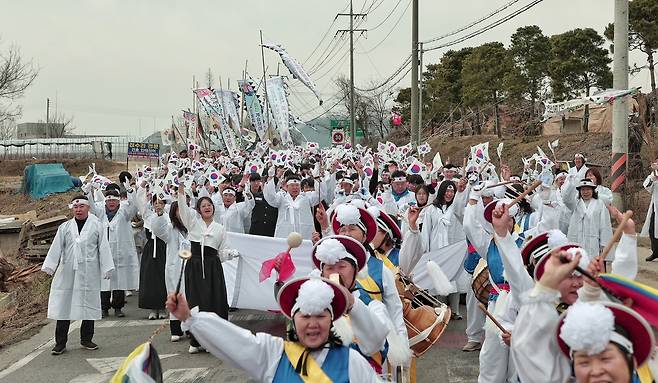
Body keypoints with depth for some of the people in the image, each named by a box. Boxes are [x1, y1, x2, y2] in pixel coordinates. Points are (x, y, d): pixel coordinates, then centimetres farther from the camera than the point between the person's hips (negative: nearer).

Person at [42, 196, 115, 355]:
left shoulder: (96, 225, 4)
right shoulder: (64, 227, 9)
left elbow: (103, 248, 2)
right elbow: (56, 248, 7)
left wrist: (107, 269, -3)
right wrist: (49, 267, 0)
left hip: (89, 272, -1)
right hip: (67, 272, 1)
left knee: (88, 304, 6)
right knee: (63, 305, 0)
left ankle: (86, 339, 20)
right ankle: (60, 342, 6)